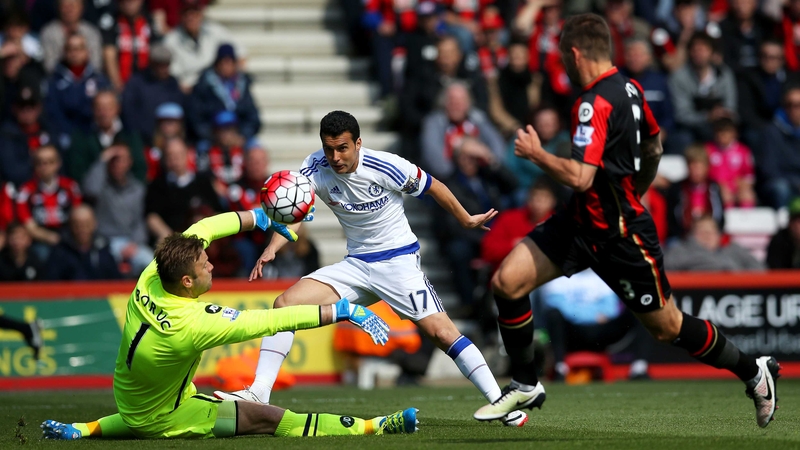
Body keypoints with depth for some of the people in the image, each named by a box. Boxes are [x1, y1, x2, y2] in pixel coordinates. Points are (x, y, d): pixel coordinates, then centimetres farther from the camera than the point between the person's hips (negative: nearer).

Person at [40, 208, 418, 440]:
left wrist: (259, 218, 5)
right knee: (269, 418, -9)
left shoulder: (150, 281, -15)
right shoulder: (192, 326, -33)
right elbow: (271, 322, -30)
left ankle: (84, 430, 33)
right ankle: (370, 427, -11)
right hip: (162, 420, -7)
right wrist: (340, 311, -26)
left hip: (128, 408, 7)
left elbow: (200, 230, -1)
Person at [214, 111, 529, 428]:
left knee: (440, 331, -17)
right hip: (356, 264, 4)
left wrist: (466, 221, 9)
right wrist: (271, 249, -34)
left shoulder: (386, 167, -20)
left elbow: (434, 188, -5)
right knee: (285, 303, -11)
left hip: (399, 260, -4)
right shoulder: (316, 168, -10)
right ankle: (259, 393, -11)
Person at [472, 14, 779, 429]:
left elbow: (580, 178, -32)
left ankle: (754, 371, 24)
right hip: (582, 222, 9)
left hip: (619, 237, -9)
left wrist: (536, 154, -16)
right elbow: (653, 148, 20)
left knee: (667, 327, 5)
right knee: (506, 282, -3)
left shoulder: (596, 104, -24)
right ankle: (526, 386, 9)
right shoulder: (628, 89, 5)